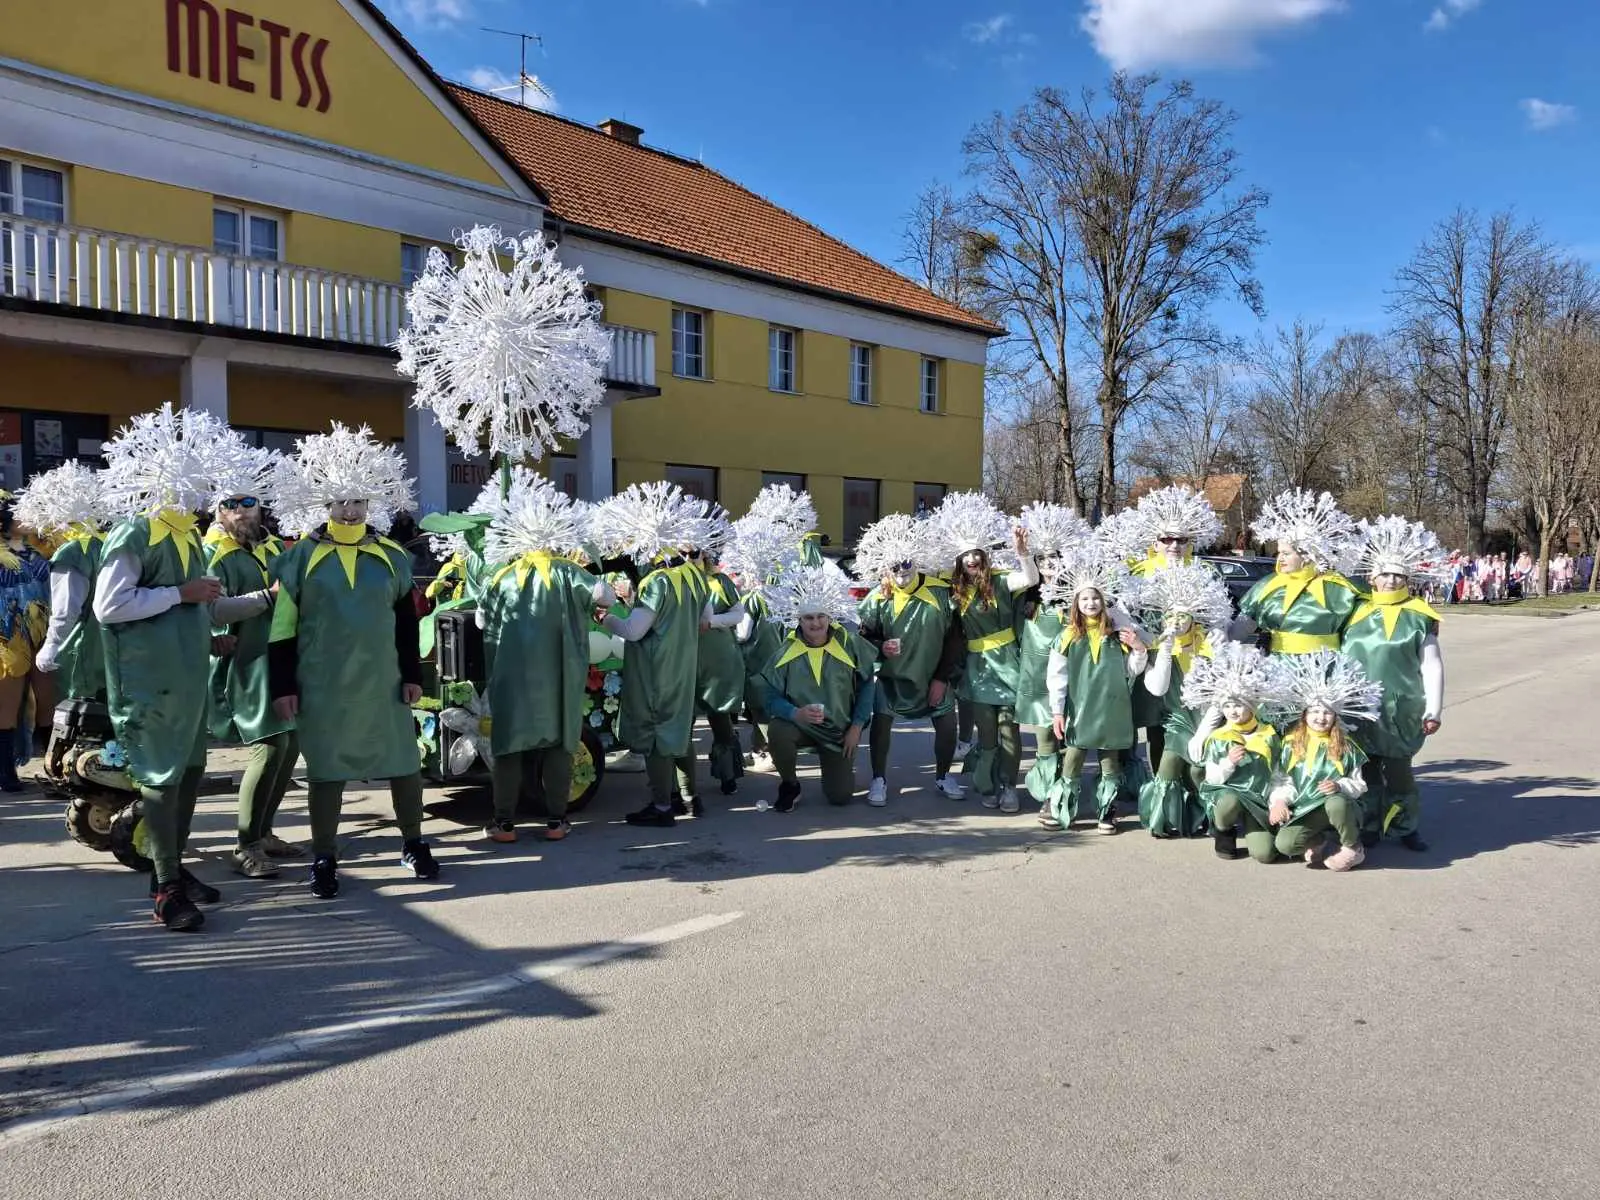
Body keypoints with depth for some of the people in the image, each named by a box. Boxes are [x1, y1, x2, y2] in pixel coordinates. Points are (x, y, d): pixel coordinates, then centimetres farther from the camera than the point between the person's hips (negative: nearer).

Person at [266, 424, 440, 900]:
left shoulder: (391, 555, 5)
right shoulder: (300, 557, -2)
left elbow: (407, 620, 9)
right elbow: (282, 626, -1)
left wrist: (412, 674, 5)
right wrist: (283, 686, -5)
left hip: (383, 683, 3)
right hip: (323, 686, -2)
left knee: (404, 763, 8)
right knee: (325, 768, 6)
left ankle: (413, 844, 26)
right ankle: (324, 859, 19)